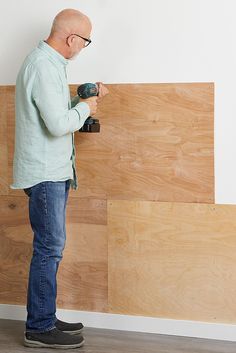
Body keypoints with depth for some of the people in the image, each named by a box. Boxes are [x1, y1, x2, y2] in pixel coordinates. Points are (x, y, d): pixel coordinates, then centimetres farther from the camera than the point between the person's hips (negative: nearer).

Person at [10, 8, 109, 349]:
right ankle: (39, 328, 3)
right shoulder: (43, 66, -18)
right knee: (49, 247, -5)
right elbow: (59, 124, -24)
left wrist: (85, 100, 9)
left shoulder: (48, 61, 15)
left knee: (51, 247, 14)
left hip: (53, 171, 10)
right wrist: (85, 108, -8)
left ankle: (45, 318, 22)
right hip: (44, 172, -10)